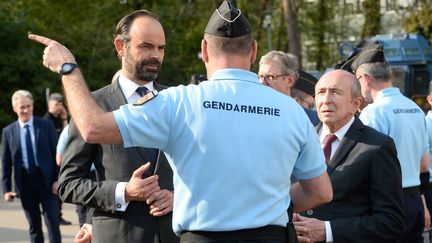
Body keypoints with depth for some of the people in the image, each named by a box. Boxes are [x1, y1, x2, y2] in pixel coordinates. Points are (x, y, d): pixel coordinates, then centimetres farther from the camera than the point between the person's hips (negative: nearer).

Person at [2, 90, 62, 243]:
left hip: (46, 179, -1)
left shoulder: (46, 126, 1)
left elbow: (56, 154, 0)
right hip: (24, 182, 1)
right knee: (34, 226, 9)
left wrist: (57, 179, -7)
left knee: (53, 222, -2)